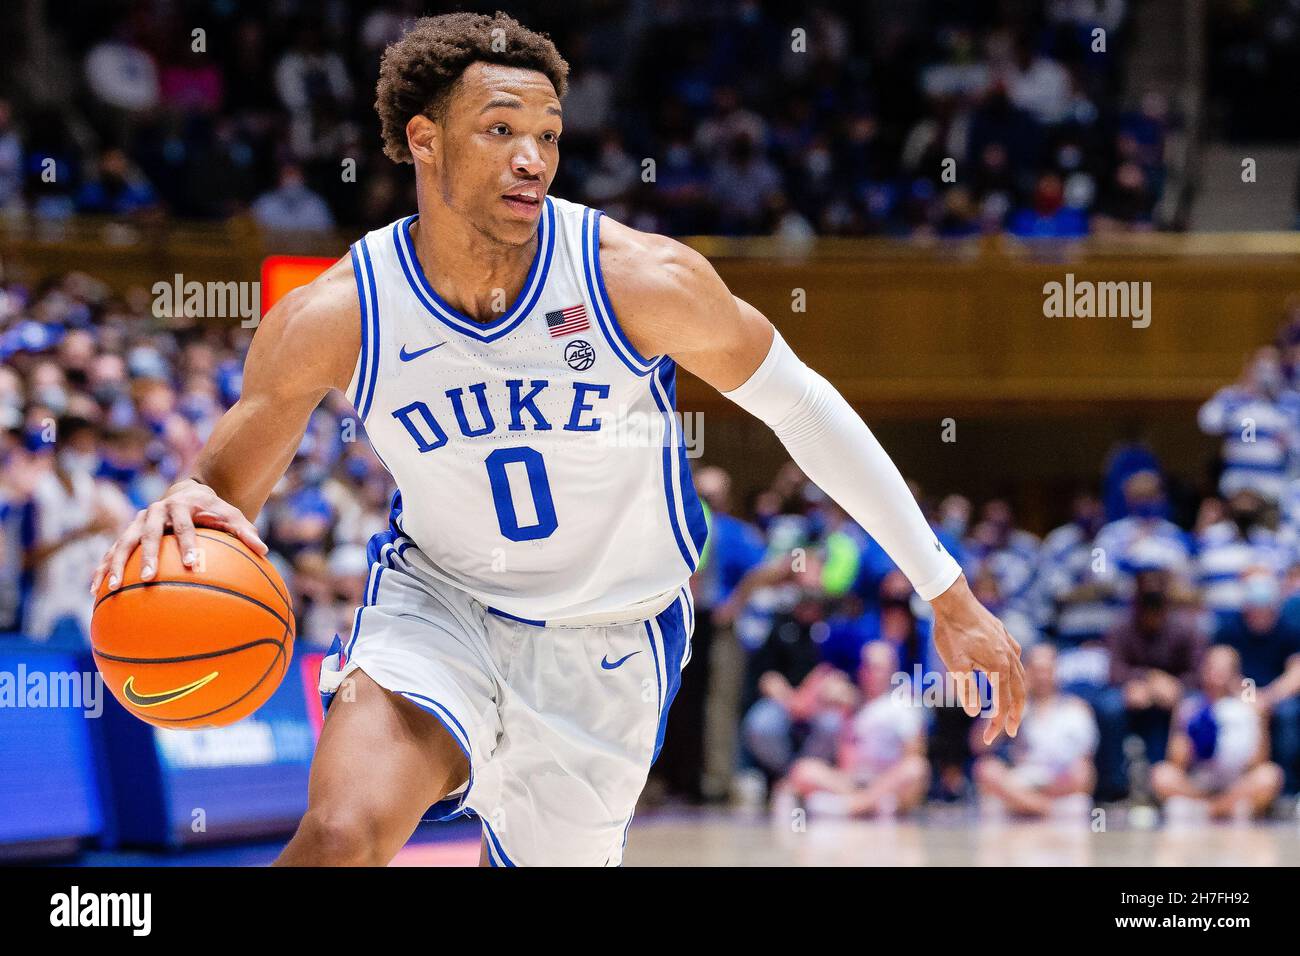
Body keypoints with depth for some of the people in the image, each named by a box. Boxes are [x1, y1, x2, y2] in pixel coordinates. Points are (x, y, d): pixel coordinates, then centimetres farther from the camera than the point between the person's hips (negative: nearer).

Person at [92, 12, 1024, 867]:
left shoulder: (642, 278, -21)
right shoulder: (331, 320, -18)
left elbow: (799, 404, -8)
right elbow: (226, 488, -8)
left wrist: (949, 594, -5)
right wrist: (184, 512, -36)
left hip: (611, 648, 1)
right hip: (435, 606, -1)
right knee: (342, 836, -29)